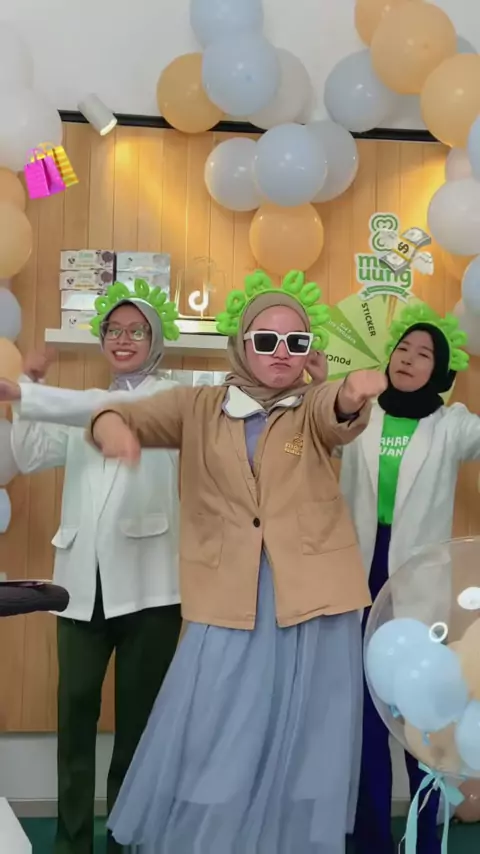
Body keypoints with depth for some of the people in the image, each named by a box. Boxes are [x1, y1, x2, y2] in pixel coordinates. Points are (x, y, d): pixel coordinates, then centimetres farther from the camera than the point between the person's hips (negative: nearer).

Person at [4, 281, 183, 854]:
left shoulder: (170, 398, 1)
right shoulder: (83, 408, 18)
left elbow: (113, 410, -19)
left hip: (146, 581, -4)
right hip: (83, 578, 4)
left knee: (138, 712, 4)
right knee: (75, 706, 2)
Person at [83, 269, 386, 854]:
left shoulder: (313, 409, 3)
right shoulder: (200, 408, 7)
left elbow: (339, 416, -19)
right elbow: (127, 414, -2)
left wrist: (354, 394, -44)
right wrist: (112, 425, -28)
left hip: (311, 608, 0)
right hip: (228, 609, 0)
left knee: (298, 751, 10)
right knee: (213, 754, 6)